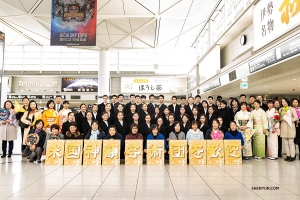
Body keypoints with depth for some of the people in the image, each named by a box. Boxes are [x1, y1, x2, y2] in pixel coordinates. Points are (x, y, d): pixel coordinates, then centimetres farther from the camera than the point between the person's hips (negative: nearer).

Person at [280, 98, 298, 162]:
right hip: (283, 127, 4)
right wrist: (281, 119, -7)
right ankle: (288, 155, 13)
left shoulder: (292, 109, 1)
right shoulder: (280, 109, 12)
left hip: (290, 127, -4)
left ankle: (292, 156, -2)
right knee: (285, 143, 5)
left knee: (291, 142, -7)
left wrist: (289, 120, -15)